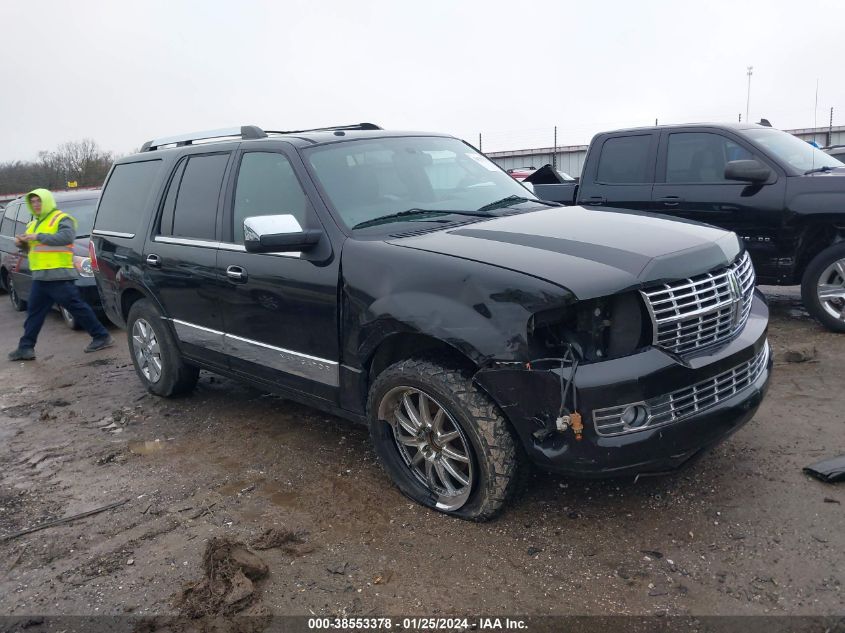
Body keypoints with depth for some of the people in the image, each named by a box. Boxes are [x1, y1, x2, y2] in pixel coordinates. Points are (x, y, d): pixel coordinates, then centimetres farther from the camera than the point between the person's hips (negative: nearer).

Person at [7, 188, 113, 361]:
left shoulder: (61, 219, -4)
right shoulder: (34, 224, 23)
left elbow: (66, 237, -23)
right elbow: (30, 248, 28)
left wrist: (39, 237, -23)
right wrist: (21, 243, 6)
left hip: (58, 276, -9)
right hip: (40, 277, 9)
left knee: (77, 307, -8)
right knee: (34, 311, 10)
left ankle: (102, 337, -1)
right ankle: (26, 348, 15)